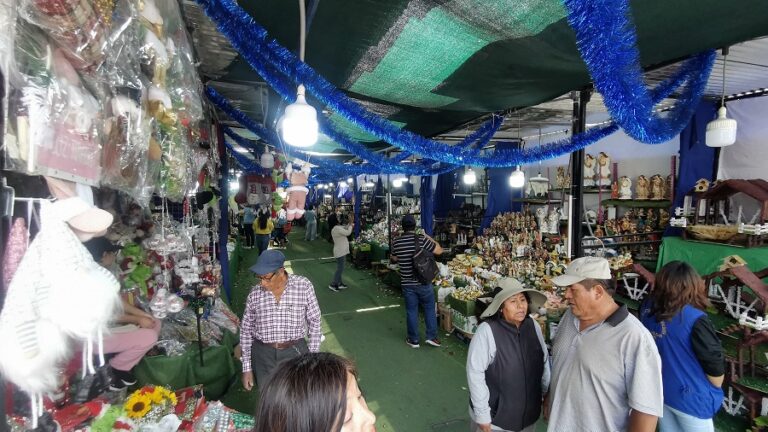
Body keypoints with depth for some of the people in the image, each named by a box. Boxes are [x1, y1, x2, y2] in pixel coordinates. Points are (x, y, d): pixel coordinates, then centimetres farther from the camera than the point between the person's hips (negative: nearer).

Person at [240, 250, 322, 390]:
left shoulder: (303, 286, -10)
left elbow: (314, 322, -2)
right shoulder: (255, 293, -4)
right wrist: (246, 368, 7)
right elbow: (245, 330, 6)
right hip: (263, 356, 2)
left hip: (295, 352, -2)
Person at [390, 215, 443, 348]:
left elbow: (394, 259, 13)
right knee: (429, 308, 15)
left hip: (407, 283, 2)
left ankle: (413, 340, 22)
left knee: (411, 311, 12)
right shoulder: (422, 239, -14)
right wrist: (429, 238, 7)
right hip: (423, 282, -2)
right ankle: (432, 336, 20)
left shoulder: (396, 242, -4)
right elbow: (439, 251, -6)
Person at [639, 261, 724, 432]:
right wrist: (715, 393, 5)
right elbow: (714, 364, -15)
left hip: (657, 390, 5)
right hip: (690, 398, -5)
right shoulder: (694, 319, -28)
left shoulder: (647, 307, -11)